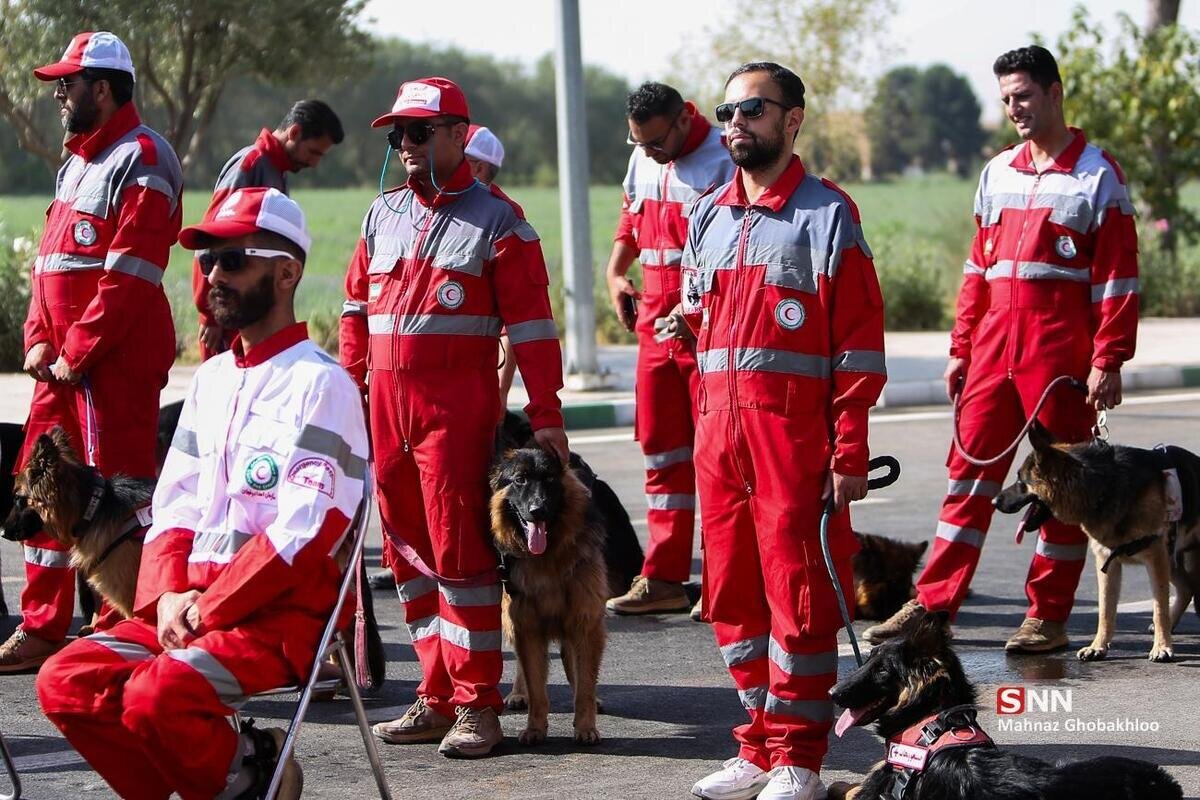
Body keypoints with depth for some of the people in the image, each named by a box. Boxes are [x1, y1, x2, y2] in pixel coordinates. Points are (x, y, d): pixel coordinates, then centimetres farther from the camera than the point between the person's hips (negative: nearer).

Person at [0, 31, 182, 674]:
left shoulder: (139, 162, -11)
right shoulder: (79, 160, 20)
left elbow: (128, 276, -19)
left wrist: (77, 354, -18)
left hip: (117, 360, -10)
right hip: (62, 360, 10)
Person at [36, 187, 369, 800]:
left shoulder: (320, 383, -7)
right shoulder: (211, 378, 18)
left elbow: (304, 532, -16)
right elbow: (173, 505, 15)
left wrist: (208, 610, -15)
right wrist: (167, 594, -4)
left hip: (283, 616, -8)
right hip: (188, 604, 8)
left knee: (159, 695, -31)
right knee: (65, 682, -12)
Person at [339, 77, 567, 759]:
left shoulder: (496, 221, -3)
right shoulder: (384, 214, 15)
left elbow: (532, 325, -6)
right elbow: (358, 306, 20)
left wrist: (545, 415, -10)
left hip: (457, 406, -6)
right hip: (386, 404, 6)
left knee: (460, 550, -7)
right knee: (409, 550, 8)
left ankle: (479, 707, -3)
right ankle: (439, 698, 15)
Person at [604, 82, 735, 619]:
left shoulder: (723, 164, -13)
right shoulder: (642, 161, 12)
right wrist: (616, 273, 11)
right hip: (656, 326, 8)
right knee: (661, 450, 9)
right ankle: (663, 579, 14)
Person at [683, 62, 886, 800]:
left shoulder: (826, 214, -4)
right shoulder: (708, 217, 15)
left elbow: (859, 342, -7)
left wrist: (851, 452, -13)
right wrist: (708, 423, 13)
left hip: (795, 432, -6)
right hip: (720, 431, 6)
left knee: (798, 593, -4)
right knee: (733, 593, 9)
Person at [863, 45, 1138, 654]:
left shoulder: (1096, 173, -2)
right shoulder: (998, 173, 15)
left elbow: (1117, 275, -6)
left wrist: (1108, 361, -11)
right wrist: (961, 347, 13)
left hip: (1061, 353, -5)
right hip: (993, 350, 5)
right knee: (970, 471, 4)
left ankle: (1048, 615, 8)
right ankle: (933, 604, 5)